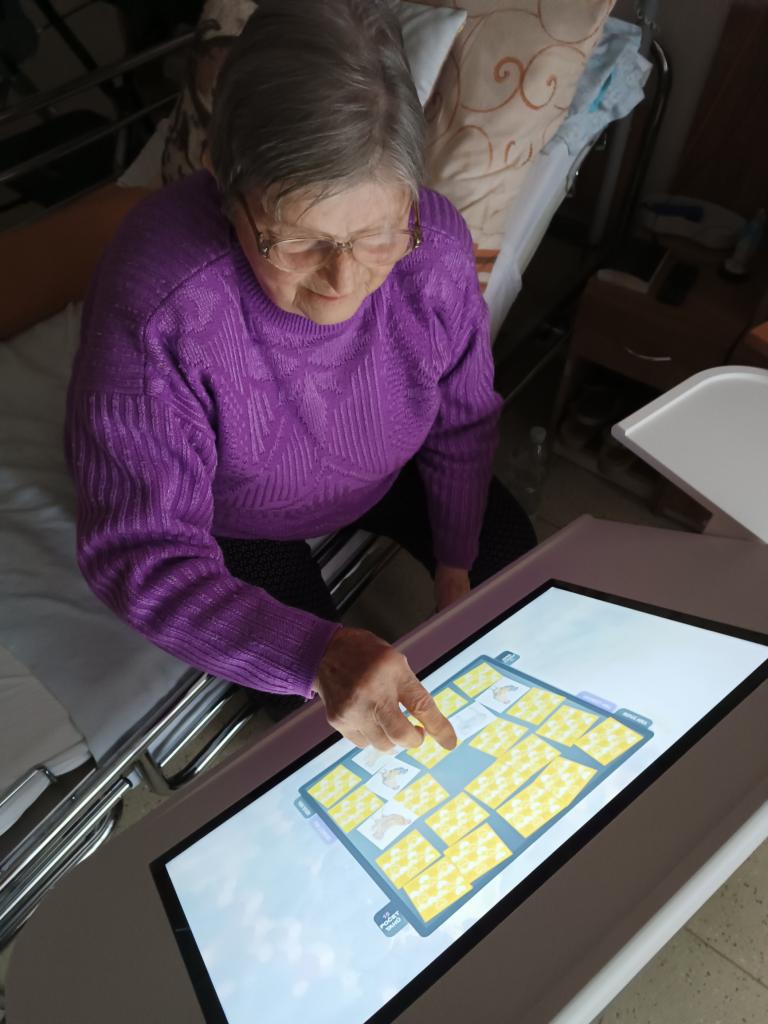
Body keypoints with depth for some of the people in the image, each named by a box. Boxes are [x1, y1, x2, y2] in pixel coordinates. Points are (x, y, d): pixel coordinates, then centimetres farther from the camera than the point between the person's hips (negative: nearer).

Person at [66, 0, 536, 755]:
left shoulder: (436, 246, -27)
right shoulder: (154, 309, -40)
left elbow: (463, 421, -8)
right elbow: (141, 550, -36)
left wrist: (454, 567, -11)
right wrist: (315, 656, -50)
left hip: (385, 472, 4)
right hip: (237, 521, -3)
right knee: (312, 697, -11)